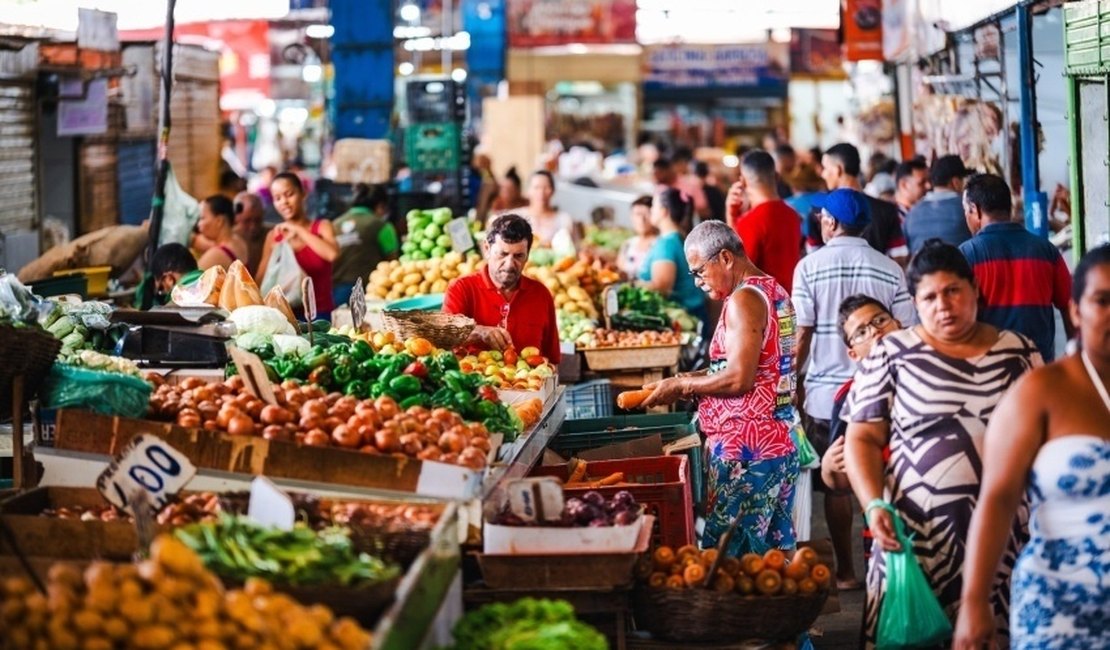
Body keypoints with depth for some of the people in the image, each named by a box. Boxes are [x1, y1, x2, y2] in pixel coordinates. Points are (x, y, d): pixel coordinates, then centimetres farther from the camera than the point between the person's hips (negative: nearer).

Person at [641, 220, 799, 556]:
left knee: (728, 551, -6)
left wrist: (681, 386, -9)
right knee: (773, 547, 12)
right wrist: (694, 379, 13)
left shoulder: (744, 299, -14)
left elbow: (739, 379, -21)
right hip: (781, 441, 10)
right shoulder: (774, 292, 16)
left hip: (746, 451, -10)